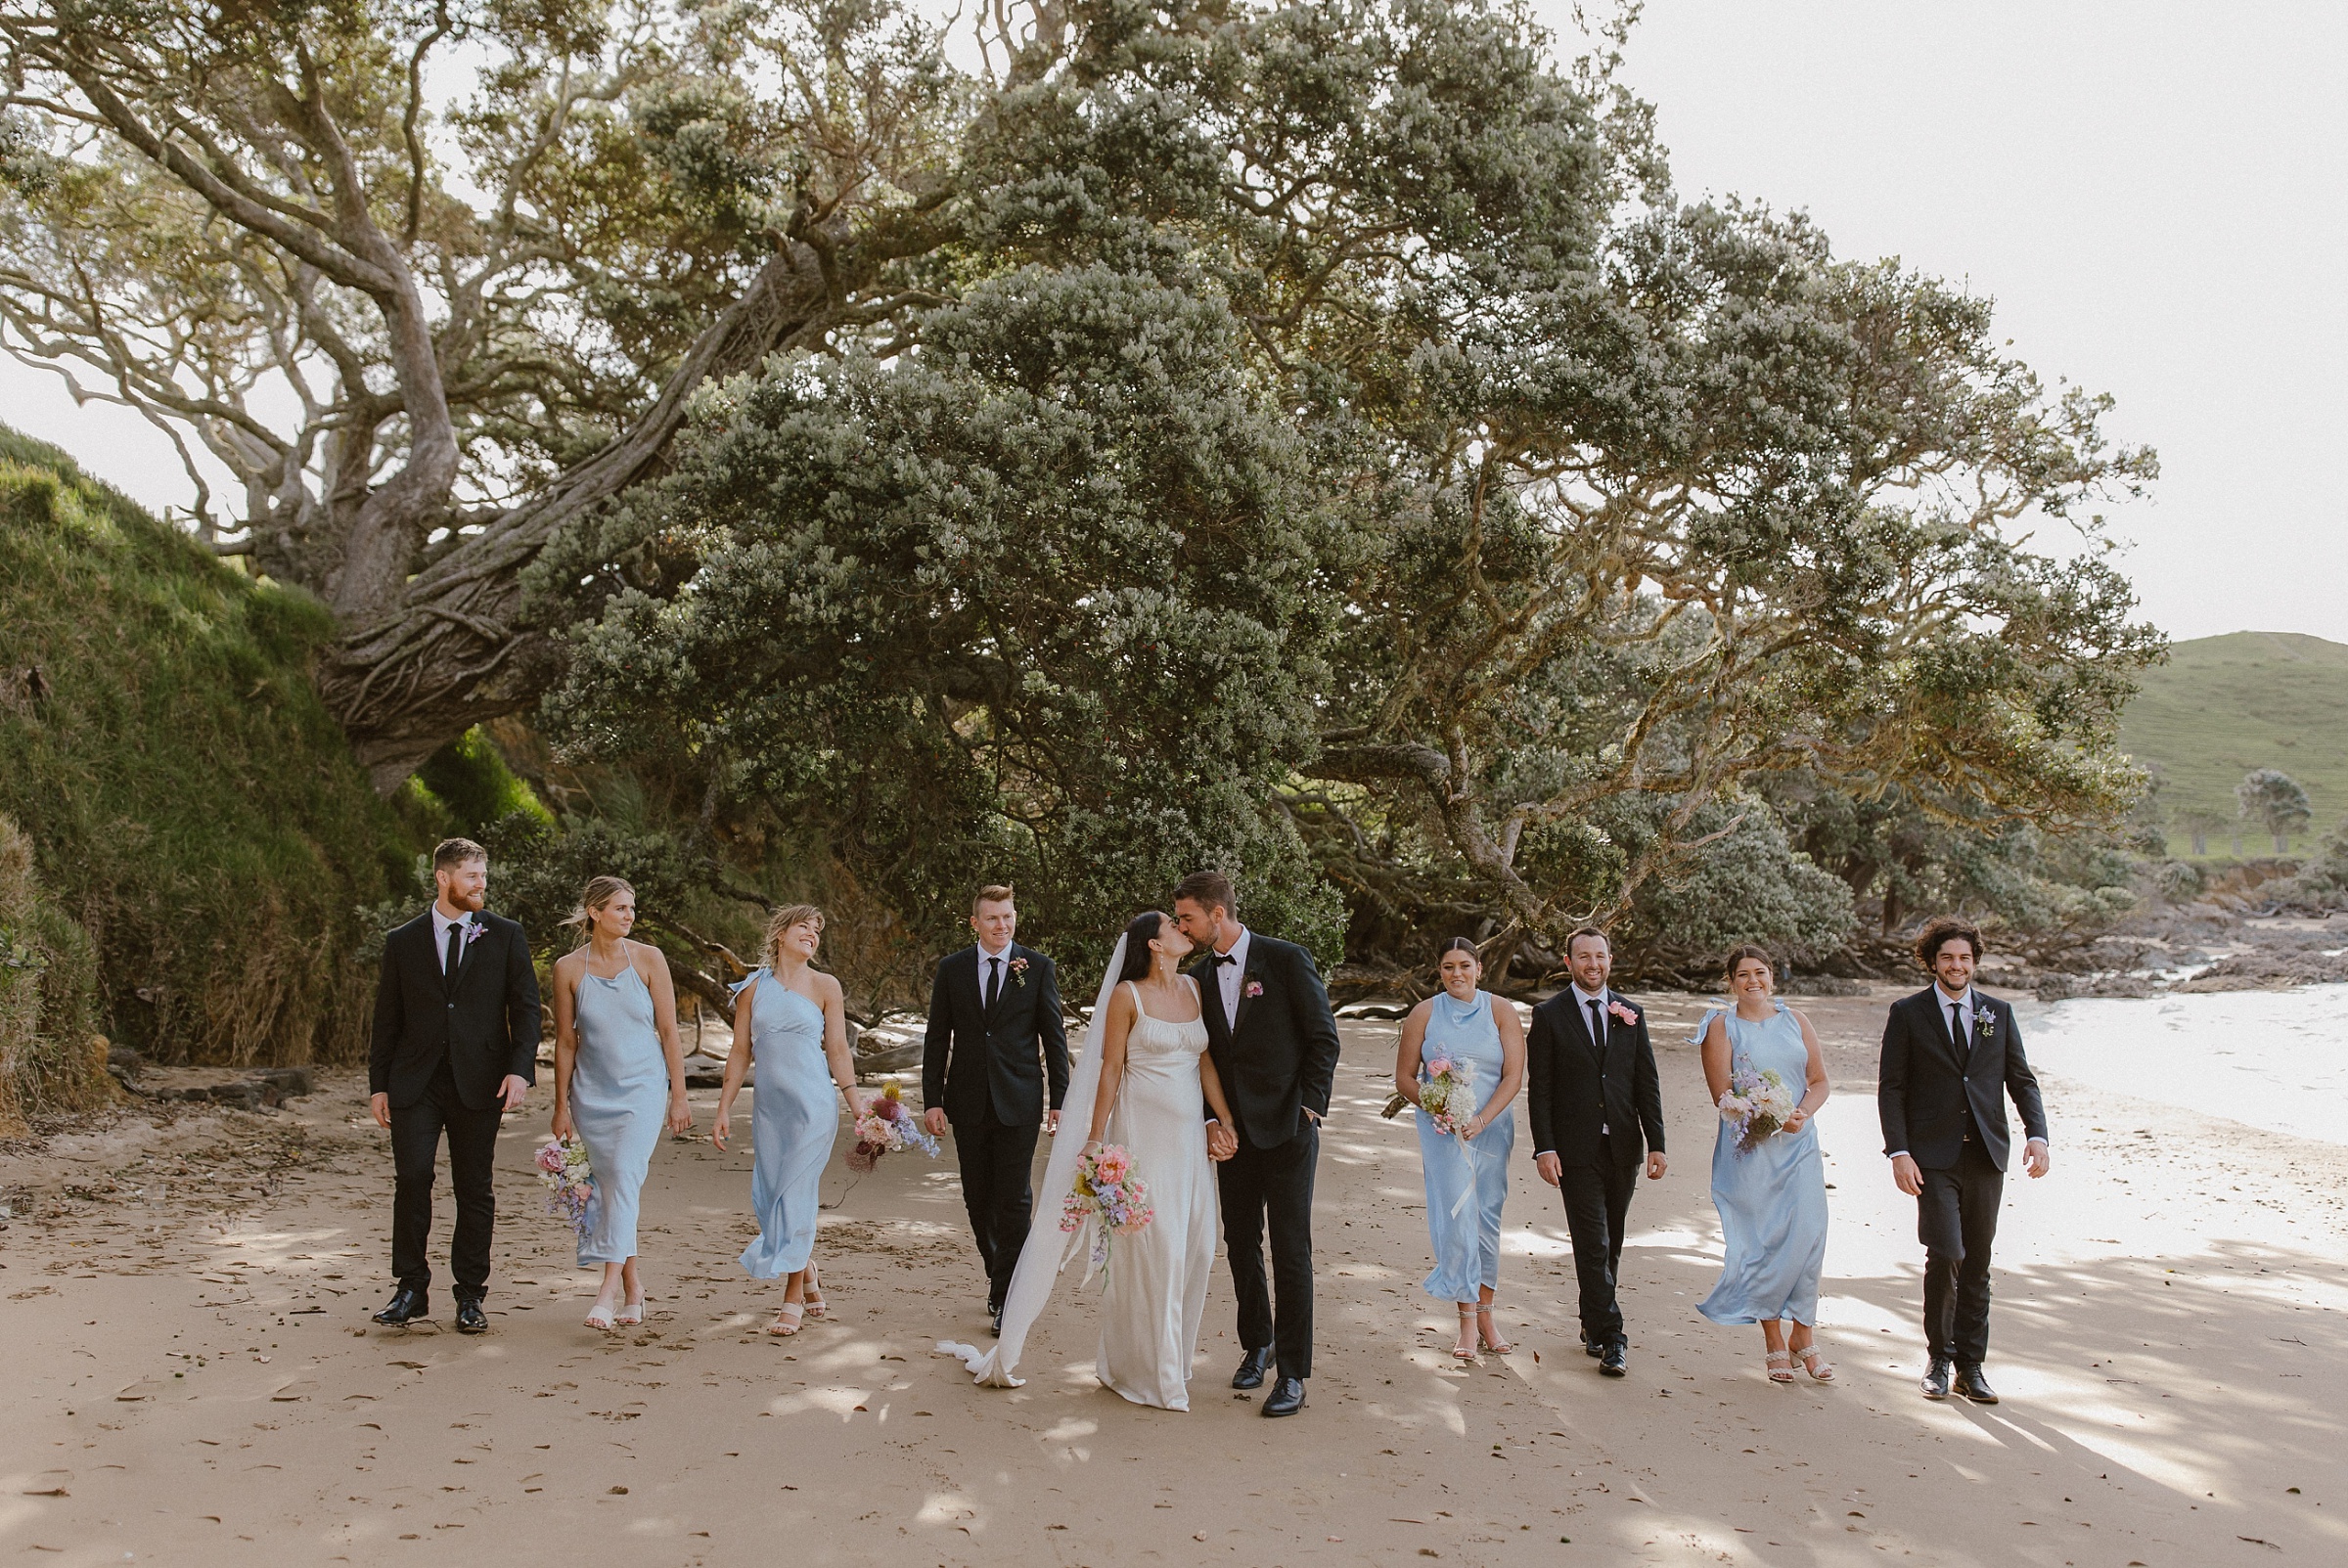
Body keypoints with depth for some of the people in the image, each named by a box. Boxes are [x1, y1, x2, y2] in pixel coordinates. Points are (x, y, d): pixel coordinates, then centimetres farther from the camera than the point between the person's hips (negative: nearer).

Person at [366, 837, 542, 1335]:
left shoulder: (505, 937, 6)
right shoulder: (402, 942, 9)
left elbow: (525, 1007, 2)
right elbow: (387, 1018, 11)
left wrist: (520, 1069, -10)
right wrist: (378, 1084, 6)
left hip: (478, 1082, 0)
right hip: (415, 1083, 1)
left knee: (474, 1189, 3)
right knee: (411, 1180, -8)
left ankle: (470, 1296, 13)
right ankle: (411, 1290, 7)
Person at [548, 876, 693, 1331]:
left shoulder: (648, 959, -2)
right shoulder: (568, 968, 0)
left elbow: (669, 1031, 0)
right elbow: (565, 1041, 5)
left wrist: (678, 1097, -2)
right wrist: (561, 1106, 6)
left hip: (642, 1087, -2)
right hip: (592, 1092, 2)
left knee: (625, 1174, -19)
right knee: (608, 1185, 6)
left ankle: (609, 1288, -22)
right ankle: (632, 1285, 20)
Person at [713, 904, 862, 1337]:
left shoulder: (824, 986, 2)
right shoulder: (754, 987, 8)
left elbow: (838, 1051, 2)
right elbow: (740, 1051, 9)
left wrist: (855, 1104, -3)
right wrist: (724, 1110, 6)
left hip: (812, 1102, -3)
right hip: (769, 1104, 3)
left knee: (795, 1196, -6)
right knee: (768, 1198, 5)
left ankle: (793, 1298, 3)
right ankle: (808, 1275, 27)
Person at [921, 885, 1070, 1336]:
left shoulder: (1038, 968, 0)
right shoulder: (951, 969, 4)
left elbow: (1054, 1037, 3)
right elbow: (936, 1039, 6)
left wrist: (1059, 1098, -1)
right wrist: (932, 1100, 0)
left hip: (1019, 1100, -2)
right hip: (968, 1102, 2)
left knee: (1014, 1200, -3)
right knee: (978, 1198, 11)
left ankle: (1007, 1298, 4)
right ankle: (997, 1274, 31)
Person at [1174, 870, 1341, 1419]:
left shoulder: (1286, 959, -8)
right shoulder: (1199, 977, 7)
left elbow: (1324, 1038, -5)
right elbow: (1205, 1052, 13)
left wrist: (1310, 1106, -12)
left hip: (1287, 1127, -5)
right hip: (1233, 1130, 5)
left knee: (1290, 1250, -3)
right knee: (1241, 1244, 12)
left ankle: (1292, 1373, 4)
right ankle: (1256, 1345, 31)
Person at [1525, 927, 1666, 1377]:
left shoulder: (1630, 1014, 9)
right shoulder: (1549, 1015, 0)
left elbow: (1647, 1083, 9)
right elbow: (1539, 1087, -3)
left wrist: (1656, 1144, 3)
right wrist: (1544, 1148, -11)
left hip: (1623, 1147, 4)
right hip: (1577, 1149, -4)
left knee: (1611, 1244, 11)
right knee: (1593, 1245, -7)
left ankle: (1593, 1323, 27)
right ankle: (1611, 1339, -5)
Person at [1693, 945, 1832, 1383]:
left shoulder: (1795, 1021, 13)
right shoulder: (1722, 1025, 3)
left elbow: (1820, 1080, 10)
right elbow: (1721, 1092, -5)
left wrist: (1803, 1113, -11)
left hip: (1799, 1145, 3)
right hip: (1748, 1147, -3)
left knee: (1808, 1235, -6)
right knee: (1763, 1241, -2)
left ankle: (1804, 1336, 9)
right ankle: (1773, 1340, 10)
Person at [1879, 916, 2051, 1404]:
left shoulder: (1998, 1014, 11)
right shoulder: (1907, 1014, 2)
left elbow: (2021, 1080, 11)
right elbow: (1891, 1087, 1)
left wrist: (2038, 1135, -5)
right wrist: (1898, 1152, -9)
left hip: (1986, 1155, 3)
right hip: (1934, 1157, -3)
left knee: (1977, 1266, 7)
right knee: (1945, 1256, -12)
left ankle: (1970, 1367, 18)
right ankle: (1938, 1359, 7)